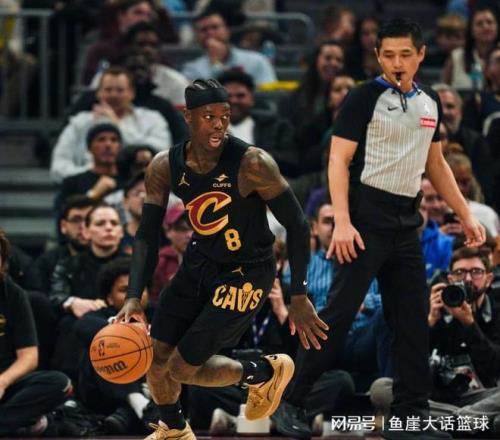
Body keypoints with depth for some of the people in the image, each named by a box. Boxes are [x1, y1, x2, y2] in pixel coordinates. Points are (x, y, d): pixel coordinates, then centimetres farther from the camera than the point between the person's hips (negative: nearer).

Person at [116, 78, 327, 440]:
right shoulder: (165, 167, -12)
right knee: (156, 355, 7)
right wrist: (134, 298, -16)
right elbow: (148, 236, -3)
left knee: (182, 368, -10)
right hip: (199, 264, 5)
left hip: (246, 274, -5)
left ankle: (266, 373, 17)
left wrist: (299, 297, -19)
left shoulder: (252, 164, -26)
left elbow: (297, 226, -18)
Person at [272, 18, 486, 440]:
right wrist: (342, 221, -21)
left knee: (413, 320, 5)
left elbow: (436, 164, 23)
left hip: (406, 223, 7)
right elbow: (338, 161, -10)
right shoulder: (364, 98, -7)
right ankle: (289, 402, -2)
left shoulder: (430, 103, 12)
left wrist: (466, 215, 18)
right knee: (340, 313, -9)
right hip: (366, 218, -7)